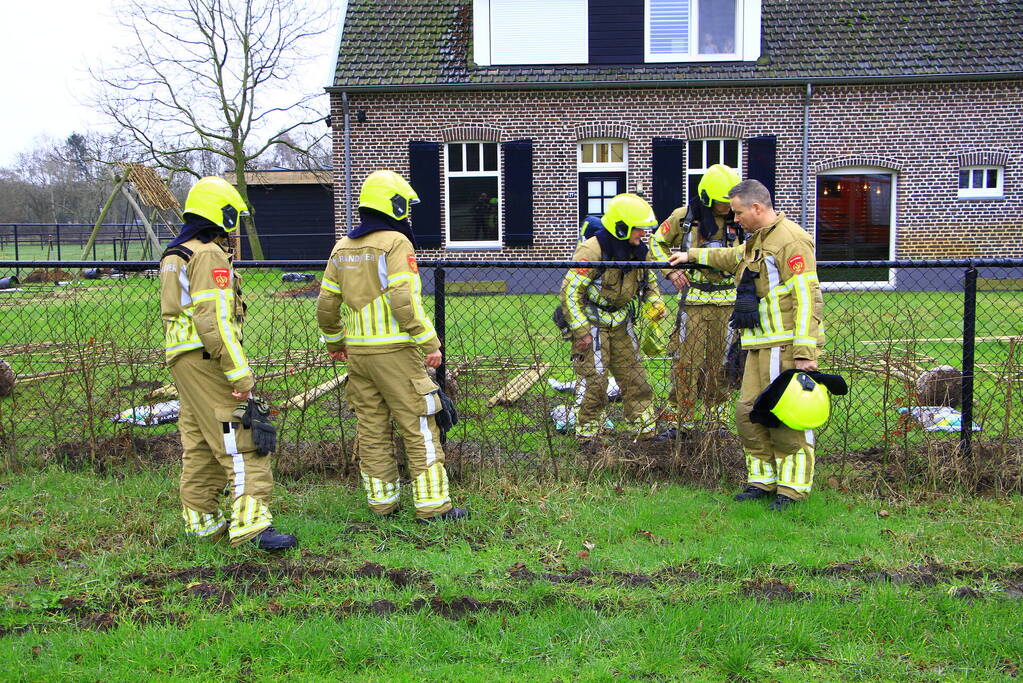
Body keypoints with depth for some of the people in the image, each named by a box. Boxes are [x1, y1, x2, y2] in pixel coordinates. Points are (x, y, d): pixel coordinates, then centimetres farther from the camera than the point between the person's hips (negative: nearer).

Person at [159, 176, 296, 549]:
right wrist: (240, 374, -21)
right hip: (207, 359, -10)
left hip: (181, 357, 10)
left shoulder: (174, 255, 19)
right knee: (241, 441, -11)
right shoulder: (210, 256, -13)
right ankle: (251, 521, -15)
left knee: (199, 442, 17)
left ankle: (201, 519, 25)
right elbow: (215, 320, -21)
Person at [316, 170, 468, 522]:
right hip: (394, 351, -7)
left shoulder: (342, 248, 11)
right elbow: (404, 301, -20)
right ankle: (432, 505, 2)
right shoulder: (396, 243, -10)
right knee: (419, 428, -1)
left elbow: (326, 305, 14)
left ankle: (381, 501, 20)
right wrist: (430, 342, -15)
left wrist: (335, 343, 27)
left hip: (357, 352, 7)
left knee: (371, 429, 12)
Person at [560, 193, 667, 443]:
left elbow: (649, 281, 20)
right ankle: (586, 437, 5)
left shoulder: (638, 250, 1)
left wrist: (655, 306, 3)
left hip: (621, 324, 7)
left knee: (635, 379, 9)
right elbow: (570, 290, -21)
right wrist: (581, 330, -23)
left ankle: (647, 432, 19)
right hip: (592, 323, -7)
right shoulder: (592, 250, -22)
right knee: (594, 381, -8)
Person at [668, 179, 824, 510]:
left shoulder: (790, 240, -13)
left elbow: (806, 297, -18)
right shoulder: (757, 241, 20)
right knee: (748, 413, 9)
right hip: (760, 346, 10)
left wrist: (804, 352, -23)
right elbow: (734, 258, 45)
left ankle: (793, 487, 5)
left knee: (787, 419, -6)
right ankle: (763, 480, 20)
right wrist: (693, 255, 52)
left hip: (786, 345, -10)